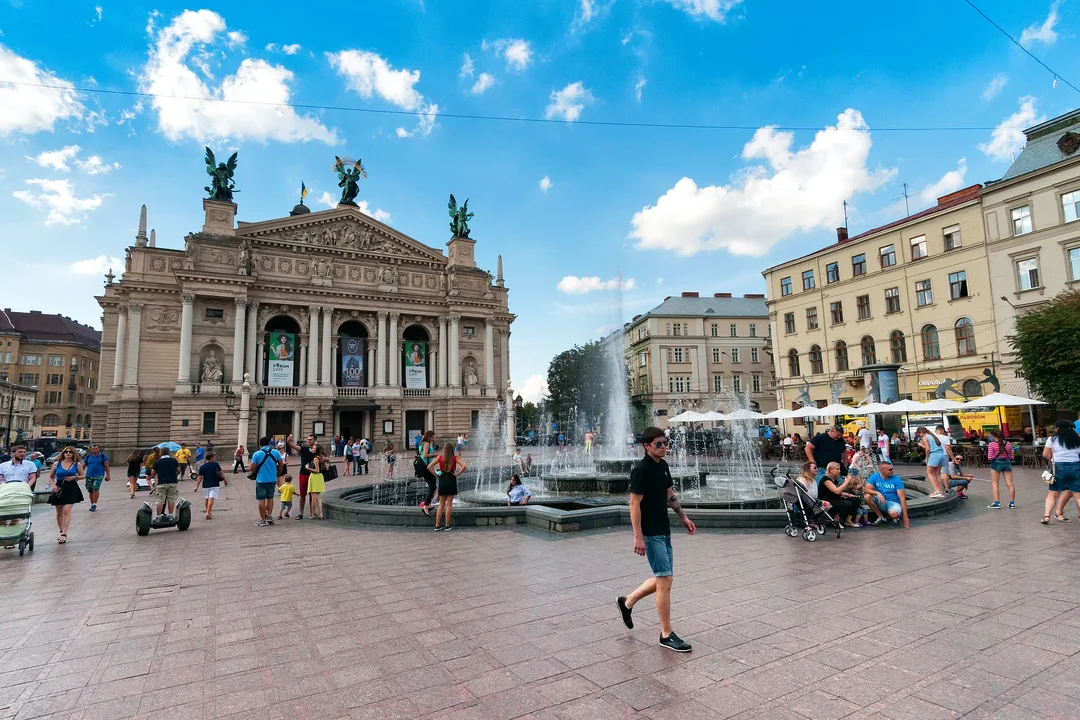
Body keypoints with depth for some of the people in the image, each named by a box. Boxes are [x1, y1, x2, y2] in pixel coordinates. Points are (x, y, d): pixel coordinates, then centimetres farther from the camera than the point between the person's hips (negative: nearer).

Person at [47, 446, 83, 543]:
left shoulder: (77, 464, 3)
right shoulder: (57, 464, 6)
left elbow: (82, 476, 12)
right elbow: (50, 477, 13)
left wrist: (75, 477, -8)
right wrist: (53, 485, -4)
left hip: (71, 489, -2)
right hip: (59, 489, 3)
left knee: (66, 510, -13)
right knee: (59, 512, 10)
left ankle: (64, 533, -16)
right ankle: (61, 531, 27)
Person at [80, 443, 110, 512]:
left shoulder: (103, 456, 3)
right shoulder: (88, 457, 9)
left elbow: (106, 466, 3)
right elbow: (83, 466, 12)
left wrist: (108, 475, -1)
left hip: (99, 475, -4)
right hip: (89, 476, 4)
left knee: (95, 489, -17)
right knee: (90, 491, 8)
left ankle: (94, 504, -13)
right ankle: (92, 505, 20)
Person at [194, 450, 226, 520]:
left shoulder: (202, 467, 2)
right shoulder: (215, 464, -4)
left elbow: (200, 478, -2)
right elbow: (221, 473, -4)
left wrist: (196, 487, 1)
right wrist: (225, 480, 6)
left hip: (205, 485, 4)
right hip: (214, 485, -3)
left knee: (206, 499, 19)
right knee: (211, 499, -9)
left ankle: (208, 512, 32)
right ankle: (208, 513, -20)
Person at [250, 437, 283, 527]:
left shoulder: (256, 454, -9)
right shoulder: (276, 452, -1)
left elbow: (253, 467, -11)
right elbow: (281, 464, 5)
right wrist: (277, 473, 22)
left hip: (261, 480, -3)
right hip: (272, 479, 3)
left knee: (261, 500, 5)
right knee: (270, 497, 19)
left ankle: (263, 520, 8)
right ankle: (269, 515, 11)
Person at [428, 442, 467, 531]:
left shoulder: (439, 457, 0)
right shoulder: (455, 458, -3)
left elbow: (429, 467, -5)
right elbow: (464, 466, -15)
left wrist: (436, 474, 1)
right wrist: (457, 474, -7)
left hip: (442, 481, 2)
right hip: (451, 481, -2)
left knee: (441, 504, 12)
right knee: (449, 504, 6)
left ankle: (437, 525, 11)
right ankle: (447, 525, 8)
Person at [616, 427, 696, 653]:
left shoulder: (663, 465, 8)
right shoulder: (641, 470, -18)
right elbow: (634, 504, -18)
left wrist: (684, 517, 16)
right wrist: (638, 537, -20)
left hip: (663, 531, 9)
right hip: (650, 534, -9)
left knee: (663, 579, 15)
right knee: (665, 580, -5)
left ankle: (627, 602, 33)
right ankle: (666, 635, 9)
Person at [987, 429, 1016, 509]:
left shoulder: (992, 444, -11)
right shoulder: (1008, 443, 3)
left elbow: (990, 458, -14)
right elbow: (1012, 457, 7)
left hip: (996, 463, -4)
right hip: (1007, 463, 5)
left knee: (994, 484, 4)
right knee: (1010, 484, 8)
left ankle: (997, 503, 2)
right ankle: (1012, 503, 12)